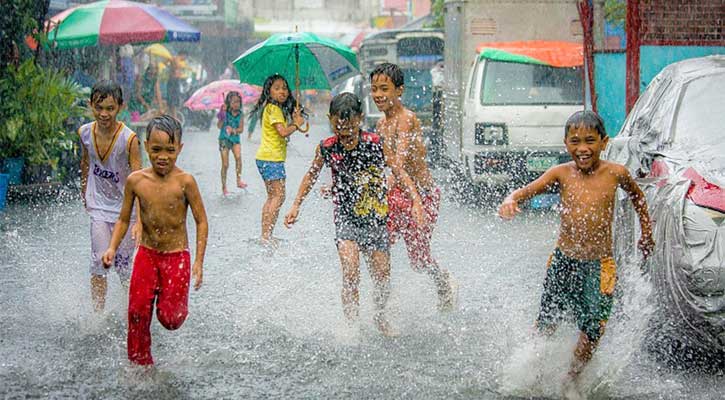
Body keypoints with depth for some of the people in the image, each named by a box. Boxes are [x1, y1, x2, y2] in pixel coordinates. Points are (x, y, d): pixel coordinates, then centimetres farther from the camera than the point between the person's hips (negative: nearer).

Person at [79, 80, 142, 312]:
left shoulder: (129, 139, -22)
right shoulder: (85, 133, -7)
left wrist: (139, 221, -32)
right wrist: (84, 195, 24)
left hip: (124, 208, -3)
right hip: (99, 208, 3)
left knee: (123, 264, 4)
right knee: (98, 263, -3)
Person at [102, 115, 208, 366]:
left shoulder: (184, 182, -13)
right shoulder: (136, 180, -4)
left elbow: (201, 221, -7)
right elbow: (124, 219, 7)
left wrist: (199, 262, -10)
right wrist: (112, 248, -7)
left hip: (177, 256, -3)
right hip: (146, 254, 3)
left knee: (169, 318, -4)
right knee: (138, 312, 1)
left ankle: (178, 302, 32)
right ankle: (140, 364, 19)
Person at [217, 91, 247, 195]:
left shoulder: (240, 114, 2)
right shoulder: (225, 113, -5)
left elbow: (241, 129, -1)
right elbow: (219, 126, -14)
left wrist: (233, 130, -20)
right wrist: (222, 114, -24)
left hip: (235, 139, 2)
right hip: (224, 139, -2)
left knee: (238, 156, -27)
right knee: (225, 164, 0)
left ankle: (239, 180, -20)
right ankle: (224, 187, 10)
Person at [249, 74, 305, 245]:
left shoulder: (278, 109, 18)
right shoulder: (273, 109, -12)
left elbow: (283, 132, 13)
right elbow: (283, 132, -22)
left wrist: (295, 120, 2)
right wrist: (297, 125, -6)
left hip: (268, 158, 10)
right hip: (271, 158, -10)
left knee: (272, 197, 12)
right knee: (278, 196, -12)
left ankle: (265, 235, 13)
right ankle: (267, 236, -15)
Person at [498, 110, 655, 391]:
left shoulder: (615, 173, -5)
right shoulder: (562, 173, -5)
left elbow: (637, 197, 14)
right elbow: (527, 190, -11)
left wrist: (646, 234, 18)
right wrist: (511, 200, -33)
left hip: (599, 266, -1)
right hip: (563, 261, 1)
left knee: (591, 331, 0)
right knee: (545, 326, 6)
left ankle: (571, 381, 23)